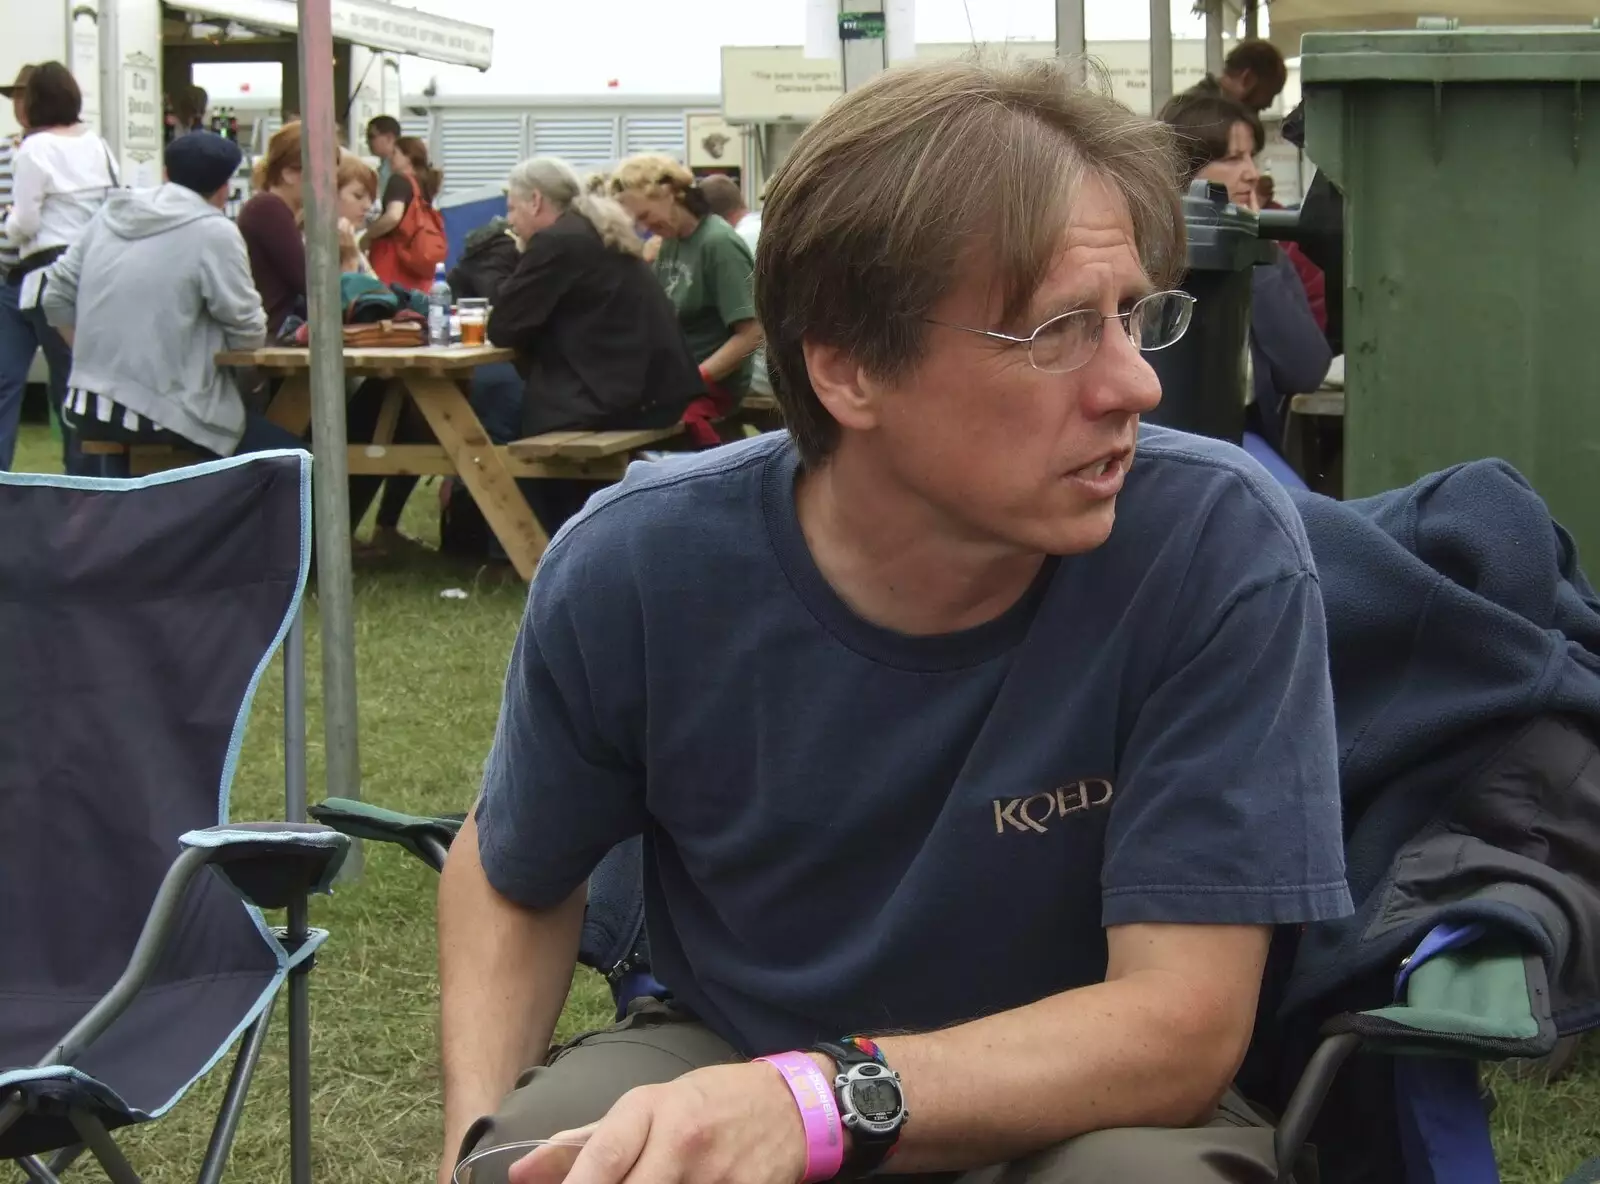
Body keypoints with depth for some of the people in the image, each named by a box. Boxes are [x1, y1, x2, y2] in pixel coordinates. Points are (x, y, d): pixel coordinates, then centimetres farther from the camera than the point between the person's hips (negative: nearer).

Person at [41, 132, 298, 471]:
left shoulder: (111, 214, 9)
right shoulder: (214, 232, -9)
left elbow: (56, 298, 14)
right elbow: (248, 333, -7)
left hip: (89, 408, 8)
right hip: (164, 416, -8)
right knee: (289, 455, 4)